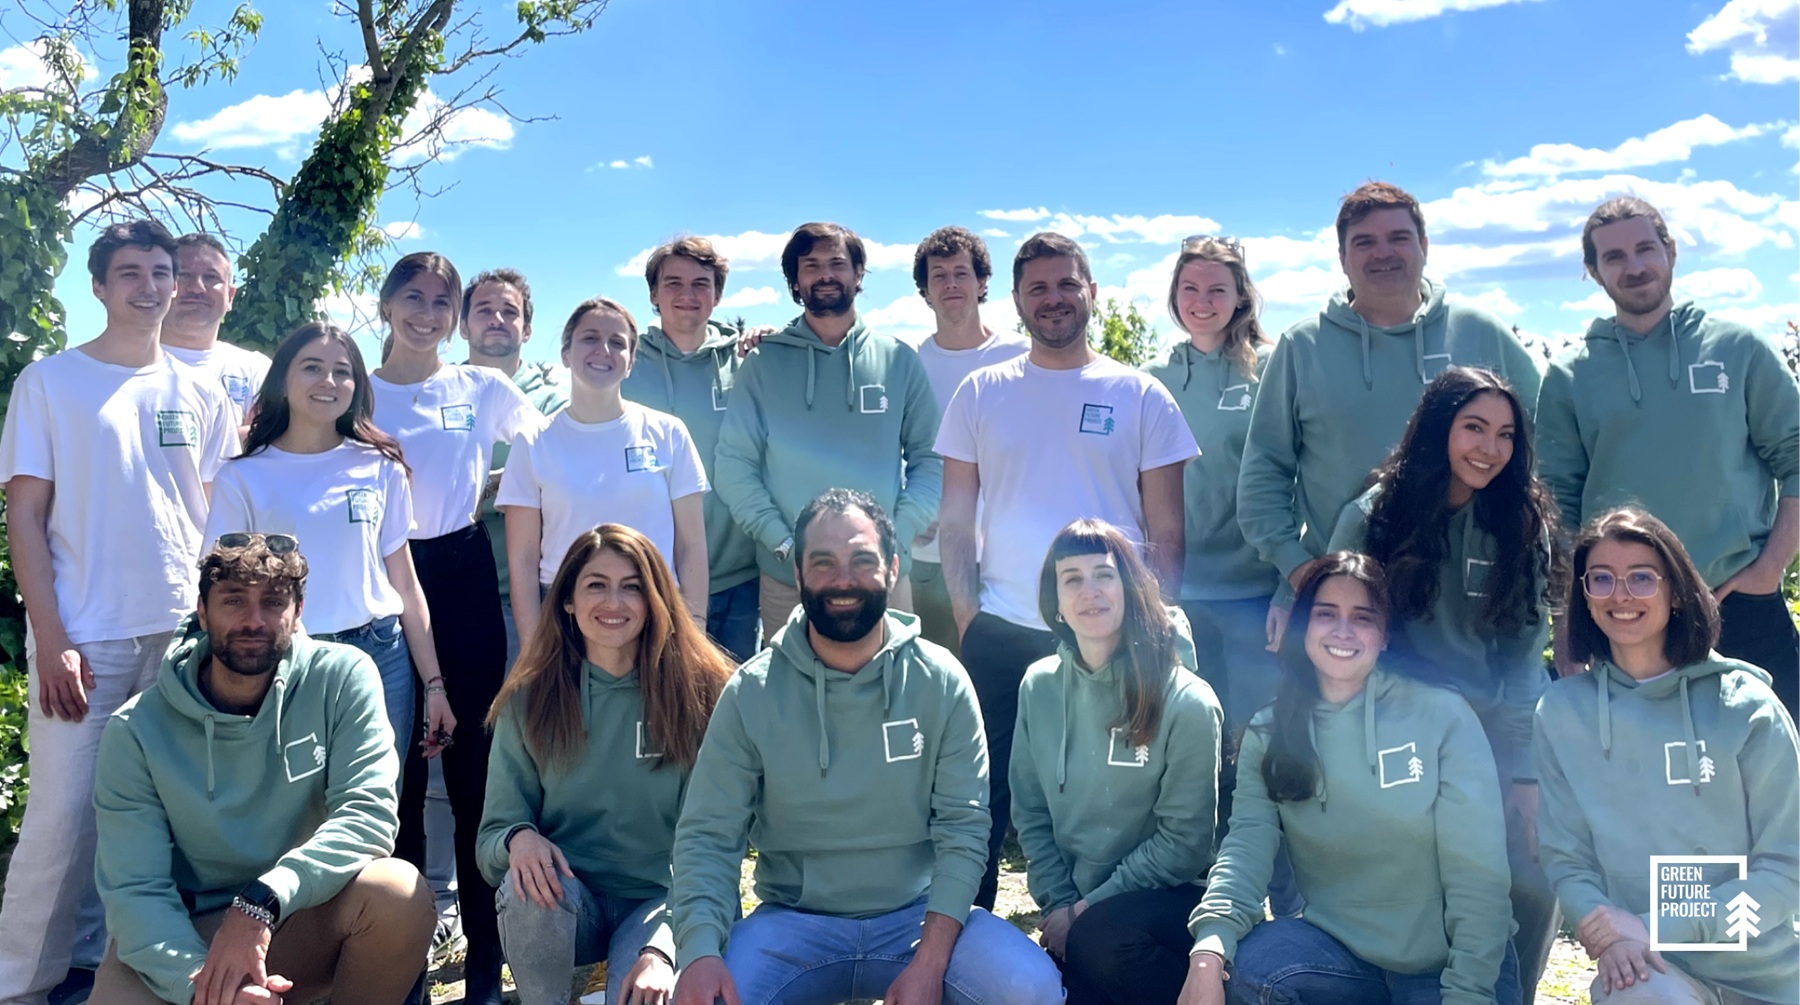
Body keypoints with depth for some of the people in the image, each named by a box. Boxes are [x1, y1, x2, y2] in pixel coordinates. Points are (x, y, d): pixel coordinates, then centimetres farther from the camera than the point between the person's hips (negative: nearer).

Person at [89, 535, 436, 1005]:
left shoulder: (343, 679, -10)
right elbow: (135, 890, -14)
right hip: (184, 935, 0)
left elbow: (368, 814, -19)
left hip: (303, 920, 1)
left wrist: (263, 900, -34)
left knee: (398, 891, -30)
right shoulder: (137, 731, -9)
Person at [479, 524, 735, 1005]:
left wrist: (664, 948, -22)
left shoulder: (699, 692, -7)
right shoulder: (530, 699, -1)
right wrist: (519, 838, -25)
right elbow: (495, 832, 1)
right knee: (529, 884, -31)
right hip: (564, 903, 2)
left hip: (660, 902, -1)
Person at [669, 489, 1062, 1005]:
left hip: (920, 914, 1)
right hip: (794, 921, 0)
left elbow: (962, 827, -8)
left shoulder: (942, 682, -6)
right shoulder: (751, 692, -7)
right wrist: (701, 951, -27)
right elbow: (708, 836, -9)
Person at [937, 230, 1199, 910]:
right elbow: (955, 520, 8)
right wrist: (966, 613, -2)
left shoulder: (1140, 396, 4)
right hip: (1000, 634, 1)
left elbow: (1166, 534, 5)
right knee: (985, 798, 6)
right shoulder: (980, 393, 7)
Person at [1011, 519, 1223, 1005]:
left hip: (1169, 894, -4)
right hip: (1073, 905, 4)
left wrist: (1091, 906, -13)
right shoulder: (1039, 686, -1)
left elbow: (1184, 841, -12)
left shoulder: (1187, 701, -14)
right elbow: (1030, 812, 5)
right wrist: (1059, 903, -6)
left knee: (1097, 941, -33)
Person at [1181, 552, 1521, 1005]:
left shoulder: (1443, 716, -8)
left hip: (1448, 966, -1)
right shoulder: (1269, 732, -1)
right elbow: (1248, 842, -14)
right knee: (1248, 963, -26)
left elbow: (1476, 874, -10)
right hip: (1340, 953, 1)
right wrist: (1210, 947, -31)